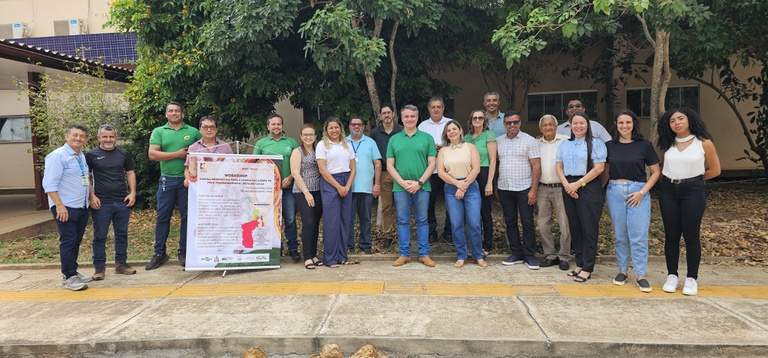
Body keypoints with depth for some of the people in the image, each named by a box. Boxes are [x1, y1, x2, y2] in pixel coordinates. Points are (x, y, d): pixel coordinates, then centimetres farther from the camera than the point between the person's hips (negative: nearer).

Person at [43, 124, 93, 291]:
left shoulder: (82, 157, 13)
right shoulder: (57, 156, -11)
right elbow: (50, 184, -17)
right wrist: (60, 205, -22)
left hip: (82, 207, 8)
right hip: (65, 208, -8)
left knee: (76, 242, 13)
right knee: (68, 242, -5)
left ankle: (73, 272, 24)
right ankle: (68, 277, 3)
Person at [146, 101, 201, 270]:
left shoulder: (193, 132, 7)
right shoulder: (159, 132, 7)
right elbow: (152, 154, -5)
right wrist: (177, 154, -10)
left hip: (187, 179, 0)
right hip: (167, 179, 0)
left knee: (187, 217, 5)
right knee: (162, 217, 5)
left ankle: (184, 253, 16)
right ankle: (159, 254, 14)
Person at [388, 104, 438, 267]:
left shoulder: (427, 138, 5)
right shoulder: (394, 139, 9)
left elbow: (432, 164, 1)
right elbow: (390, 165, 5)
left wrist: (419, 182, -10)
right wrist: (402, 182, -8)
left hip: (422, 186, -1)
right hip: (400, 187, 1)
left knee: (422, 220, 5)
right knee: (403, 221, 6)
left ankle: (424, 254, 13)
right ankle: (404, 254, 15)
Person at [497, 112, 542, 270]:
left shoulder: (529, 141, -3)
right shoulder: (498, 141, 9)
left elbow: (536, 166, -6)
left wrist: (533, 190, -12)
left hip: (524, 189, -4)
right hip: (504, 189, 4)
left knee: (527, 223, 1)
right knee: (510, 223, 10)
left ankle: (530, 255, 10)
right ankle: (516, 253, 20)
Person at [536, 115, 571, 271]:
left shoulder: (566, 141, -3)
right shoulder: (536, 144, 10)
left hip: (561, 188, -4)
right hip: (542, 189, 4)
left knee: (565, 225, -2)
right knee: (542, 224, 7)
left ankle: (564, 256, 11)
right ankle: (550, 255, 19)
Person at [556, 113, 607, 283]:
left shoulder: (596, 143, -1)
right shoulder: (564, 144, 16)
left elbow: (599, 168, -9)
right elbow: (559, 167, 11)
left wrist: (578, 184, -12)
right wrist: (566, 185, -6)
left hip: (589, 187, -5)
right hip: (569, 188, 5)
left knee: (589, 228, -4)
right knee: (574, 227, 9)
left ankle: (587, 268, 2)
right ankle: (580, 263, 18)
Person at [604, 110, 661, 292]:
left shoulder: (644, 145, 0)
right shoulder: (609, 146, 6)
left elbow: (656, 172, 2)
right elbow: (604, 171, 13)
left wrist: (642, 192, -7)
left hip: (638, 192, -2)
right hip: (615, 192, 2)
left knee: (638, 235, -4)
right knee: (620, 235, 8)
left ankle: (641, 275, 4)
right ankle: (622, 270, 19)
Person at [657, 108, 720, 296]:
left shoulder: (704, 143, -3)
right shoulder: (668, 144, 7)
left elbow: (714, 170, 3)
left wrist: (693, 179, 7)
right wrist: (670, 179, 4)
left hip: (693, 191, -3)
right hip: (668, 191, 3)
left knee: (691, 235, 0)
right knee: (671, 235, 6)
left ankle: (691, 278, 9)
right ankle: (672, 276, 15)